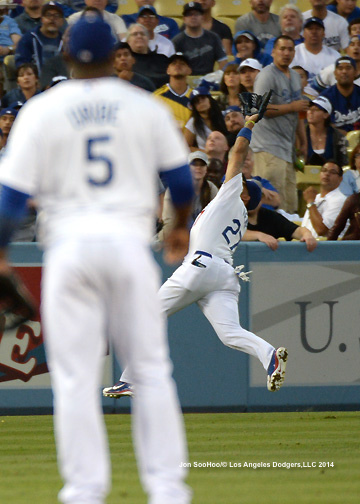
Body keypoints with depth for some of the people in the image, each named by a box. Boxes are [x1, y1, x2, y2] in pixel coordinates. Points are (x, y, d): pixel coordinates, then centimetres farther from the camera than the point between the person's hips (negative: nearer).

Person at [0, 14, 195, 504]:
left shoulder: (41, 111, 0)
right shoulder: (146, 107, 5)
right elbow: (181, 178, 12)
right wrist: (181, 227, 30)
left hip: (70, 244, -1)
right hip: (131, 241, 1)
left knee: (75, 376, 2)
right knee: (151, 369, 8)